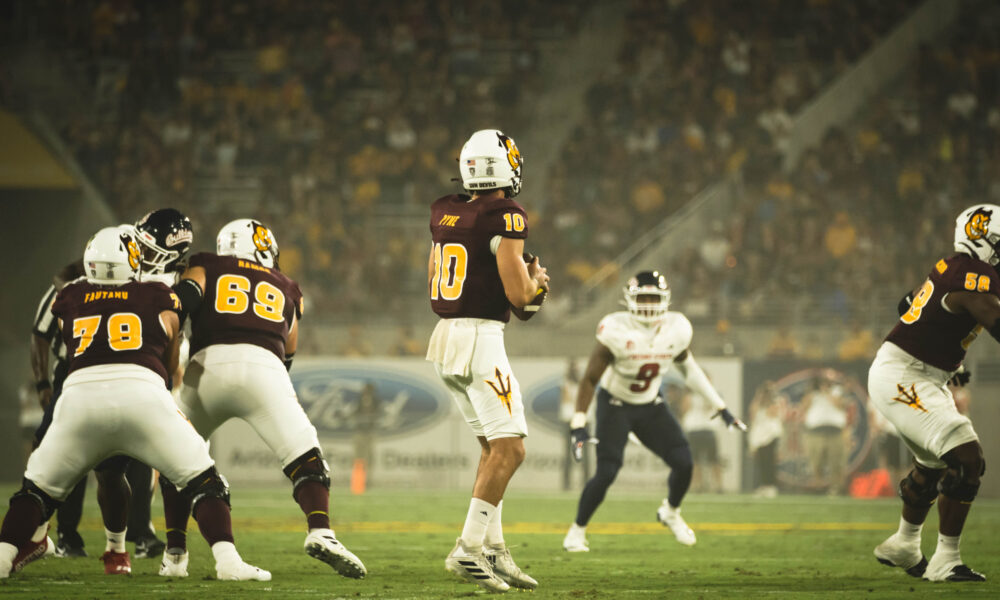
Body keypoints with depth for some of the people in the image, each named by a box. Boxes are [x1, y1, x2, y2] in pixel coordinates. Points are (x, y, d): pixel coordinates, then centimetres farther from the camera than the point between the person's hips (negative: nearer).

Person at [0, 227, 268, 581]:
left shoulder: (68, 302, 23)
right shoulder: (159, 300, 22)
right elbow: (173, 366, 33)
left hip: (80, 395, 1)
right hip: (142, 391, -1)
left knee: (40, 486, 19)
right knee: (202, 481, 9)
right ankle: (227, 560, -8)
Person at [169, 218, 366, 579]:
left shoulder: (205, 268, 25)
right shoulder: (284, 289, 32)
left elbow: (187, 296, 4)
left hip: (209, 364, 0)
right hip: (263, 367, 0)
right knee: (306, 458, 3)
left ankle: (175, 554, 13)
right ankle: (320, 532, -23)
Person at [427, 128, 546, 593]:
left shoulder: (445, 214, 10)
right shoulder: (505, 219, -13)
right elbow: (518, 296, -15)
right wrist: (536, 279, 7)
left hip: (445, 336, 9)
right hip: (480, 339, -9)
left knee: (493, 447, 16)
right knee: (509, 449, -7)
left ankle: (493, 549, 15)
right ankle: (468, 550, -14)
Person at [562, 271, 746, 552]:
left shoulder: (676, 330, -12)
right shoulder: (617, 331, -25)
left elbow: (687, 367, 8)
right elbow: (590, 378, -19)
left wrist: (719, 405, 10)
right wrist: (579, 423, -25)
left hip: (650, 406, 4)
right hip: (615, 405, -4)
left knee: (684, 464, -6)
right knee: (606, 473, -17)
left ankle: (671, 513, 26)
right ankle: (577, 530, 5)